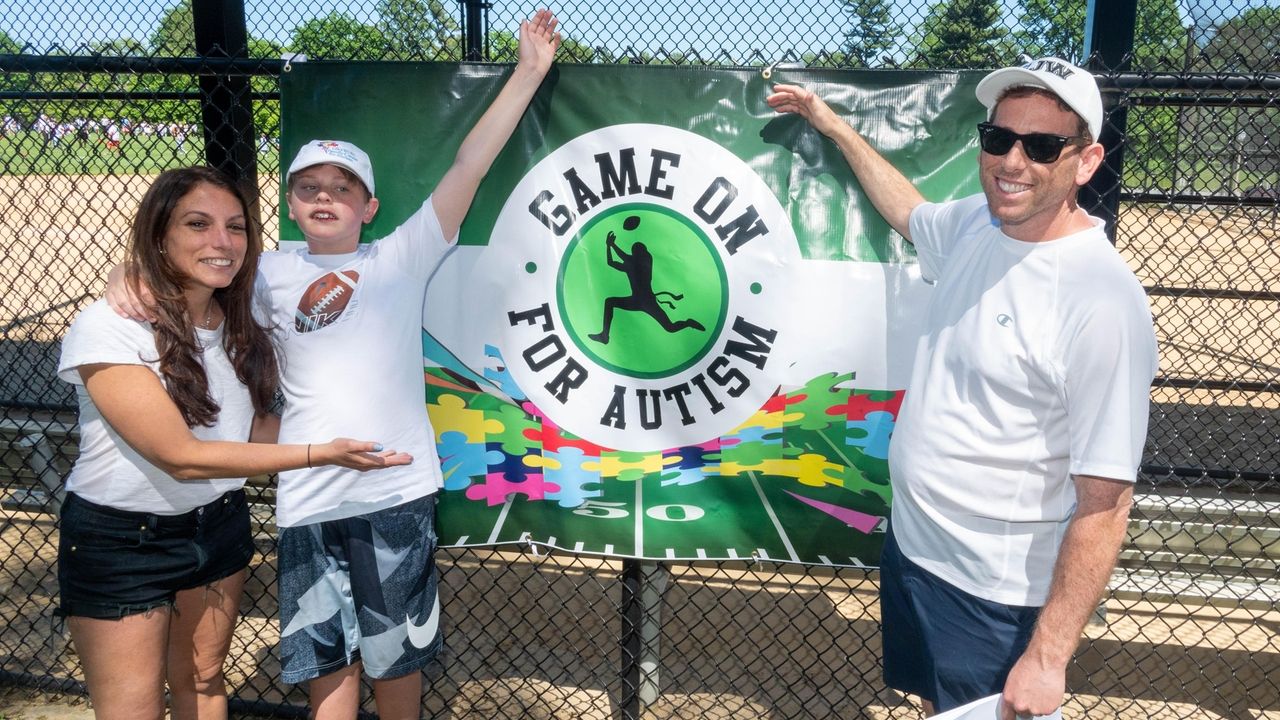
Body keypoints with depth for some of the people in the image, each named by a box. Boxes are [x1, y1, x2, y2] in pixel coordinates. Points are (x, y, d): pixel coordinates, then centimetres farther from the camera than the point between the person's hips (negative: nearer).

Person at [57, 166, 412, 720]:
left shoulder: (237, 322, -3)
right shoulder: (108, 328, -23)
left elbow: (255, 427, 2)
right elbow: (182, 456, -26)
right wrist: (320, 454, -28)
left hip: (218, 524, 6)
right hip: (121, 540, -5)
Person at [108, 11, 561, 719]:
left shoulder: (400, 258, 0)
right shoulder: (271, 274, 6)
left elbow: (467, 167, -4)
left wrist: (527, 72, -6)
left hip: (395, 490, -2)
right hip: (308, 497, 2)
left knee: (396, 650, 14)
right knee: (326, 656, 14)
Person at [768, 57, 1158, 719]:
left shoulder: (1102, 300, -25)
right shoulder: (974, 223, -3)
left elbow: (1104, 503, -23)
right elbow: (908, 211, 23)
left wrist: (1047, 656, -22)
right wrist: (834, 126, 27)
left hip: (992, 594, -7)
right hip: (908, 543, 7)